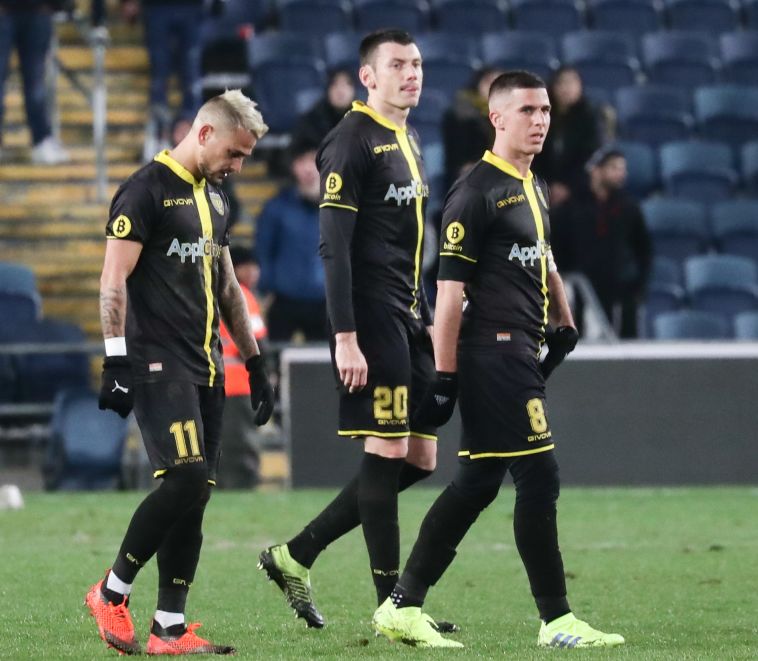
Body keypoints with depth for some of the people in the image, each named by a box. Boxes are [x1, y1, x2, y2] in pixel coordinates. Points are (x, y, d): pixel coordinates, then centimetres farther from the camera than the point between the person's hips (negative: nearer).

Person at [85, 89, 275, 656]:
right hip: (159, 365, -8)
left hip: (206, 368, 8)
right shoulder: (147, 190, -8)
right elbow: (114, 280, -12)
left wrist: (256, 363, 24)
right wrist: (117, 360, -18)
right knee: (184, 479, -19)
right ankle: (112, 592, -2)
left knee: (195, 497, 3)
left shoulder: (214, 199, 19)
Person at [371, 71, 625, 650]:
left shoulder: (534, 189, 17)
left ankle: (403, 606, 14)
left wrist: (564, 325, 25)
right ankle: (557, 620, -2)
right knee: (539, 478, -8)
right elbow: (450, 289, -14)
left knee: (477, 483, 10)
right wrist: (443, 378, -17)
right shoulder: (476, 193, -11)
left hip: (523, 353, 9)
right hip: (492, 352, -9)